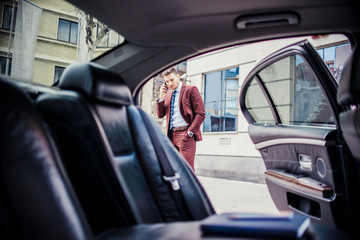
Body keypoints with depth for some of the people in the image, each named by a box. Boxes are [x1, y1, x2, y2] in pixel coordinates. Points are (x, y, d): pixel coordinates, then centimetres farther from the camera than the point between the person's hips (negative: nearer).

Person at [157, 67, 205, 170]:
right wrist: (161, 97, 3)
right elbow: (160, 115, 15)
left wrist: (190, 132, -13)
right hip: (171, 135, 6)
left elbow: (200, 114, -7)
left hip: (185, 134, -6)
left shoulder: (190, 90, 0)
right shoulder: (168, 94, 19)